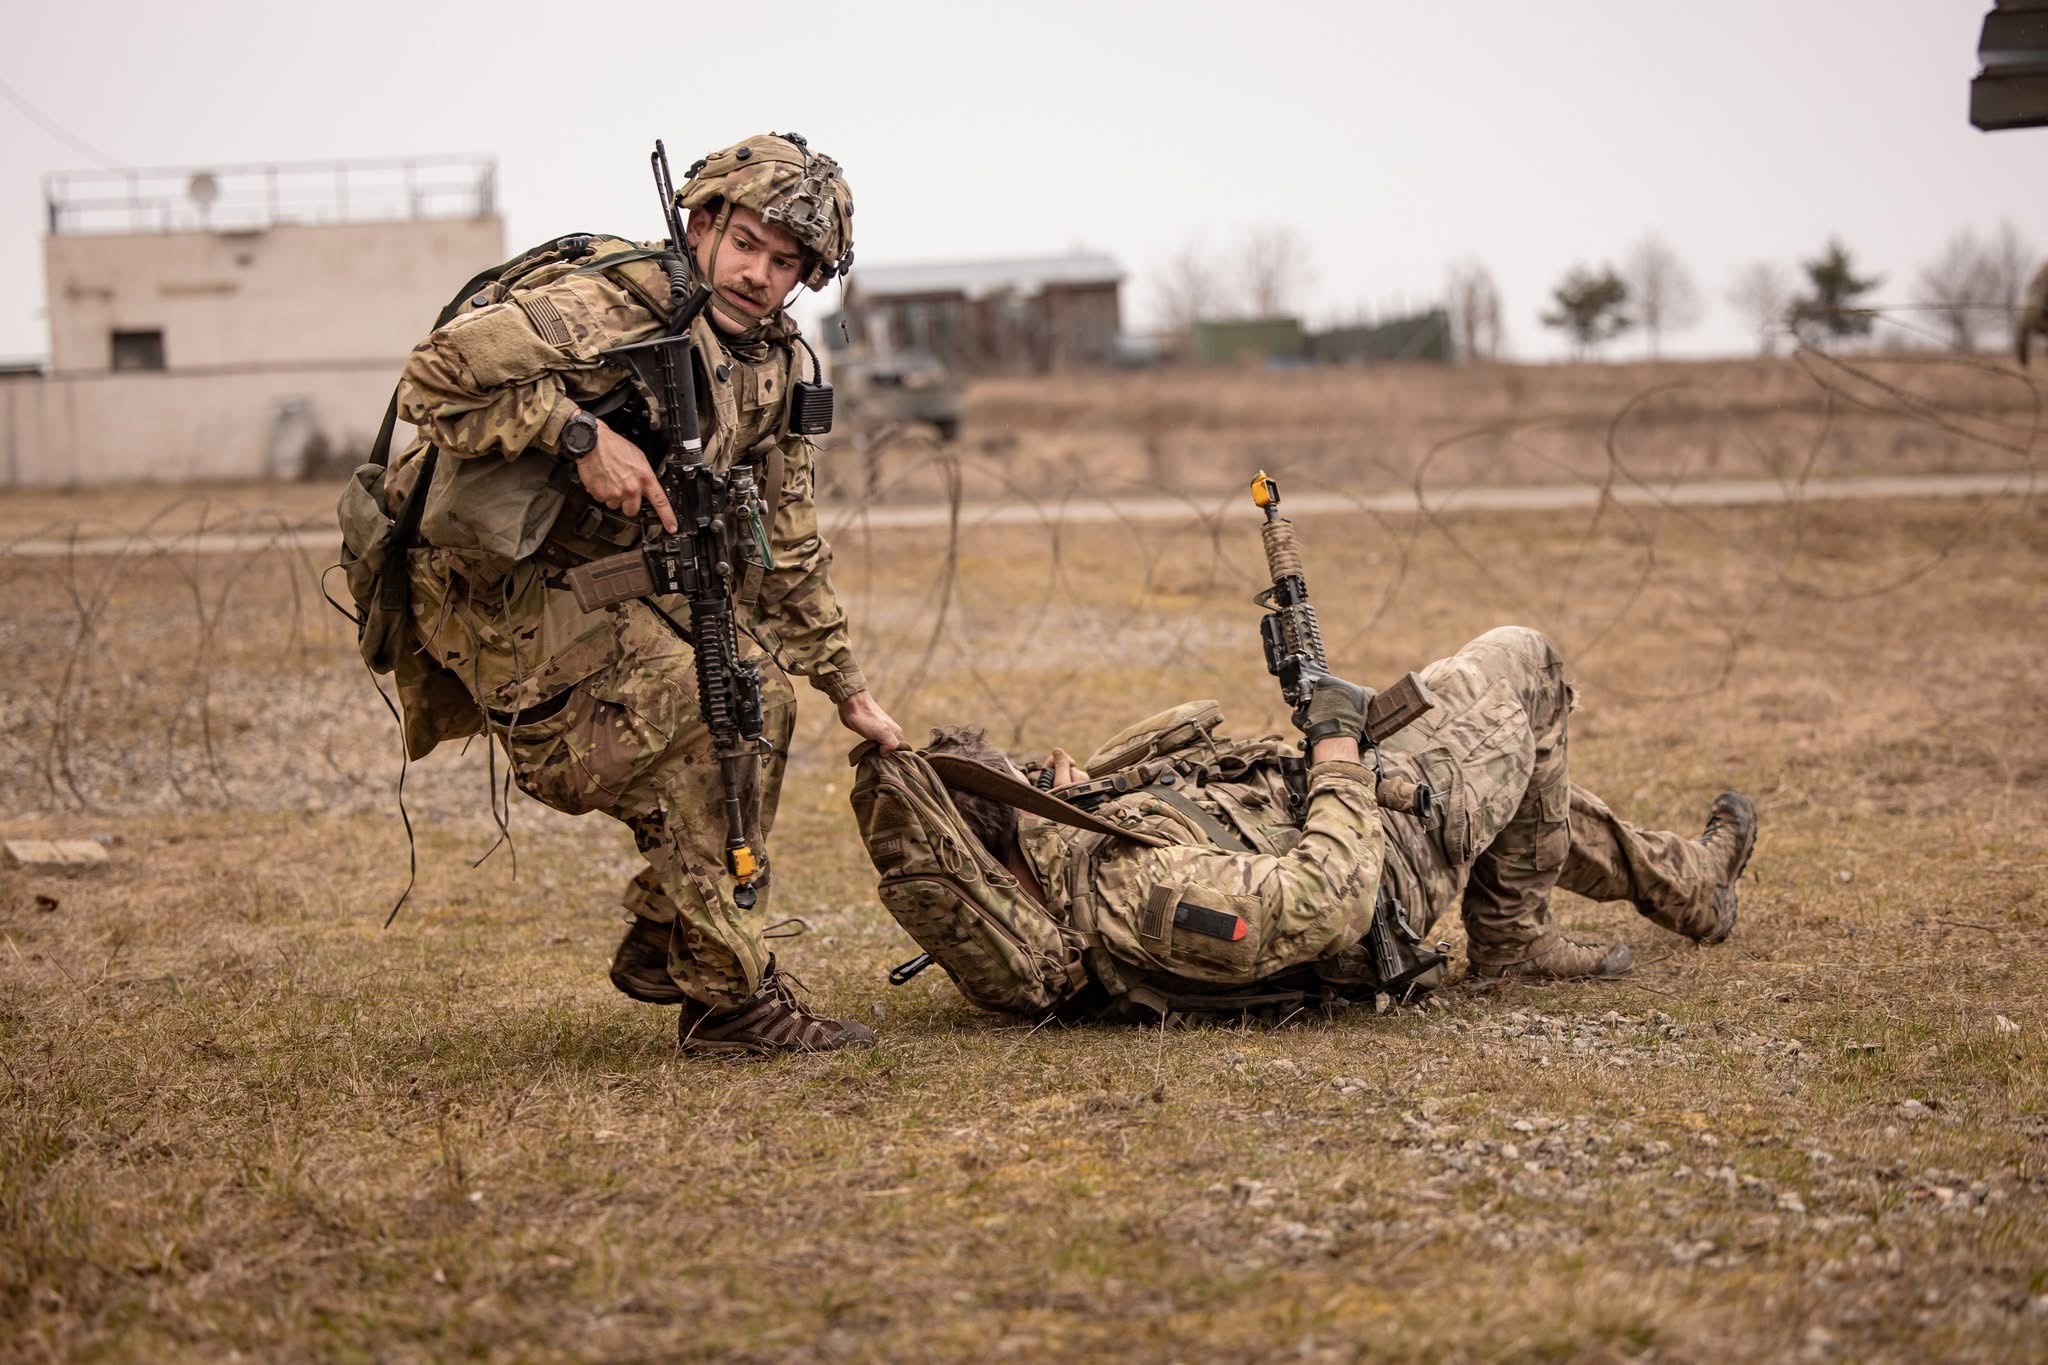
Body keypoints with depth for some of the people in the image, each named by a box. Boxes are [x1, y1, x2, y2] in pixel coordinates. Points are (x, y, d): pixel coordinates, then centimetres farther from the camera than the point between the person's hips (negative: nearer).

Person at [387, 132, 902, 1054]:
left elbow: (786, 545, 15)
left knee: (758, 690, 6)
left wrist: (848, 690, 16)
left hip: (611, 581, 9)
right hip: (497, 589, -9)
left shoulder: (774, 366, 5)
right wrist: (582, 436, -31)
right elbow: (434, 377, -29)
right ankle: (729, 996, -11)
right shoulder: (607, 305, -21)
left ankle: (660, 944, 18)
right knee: (694, 717, -20)